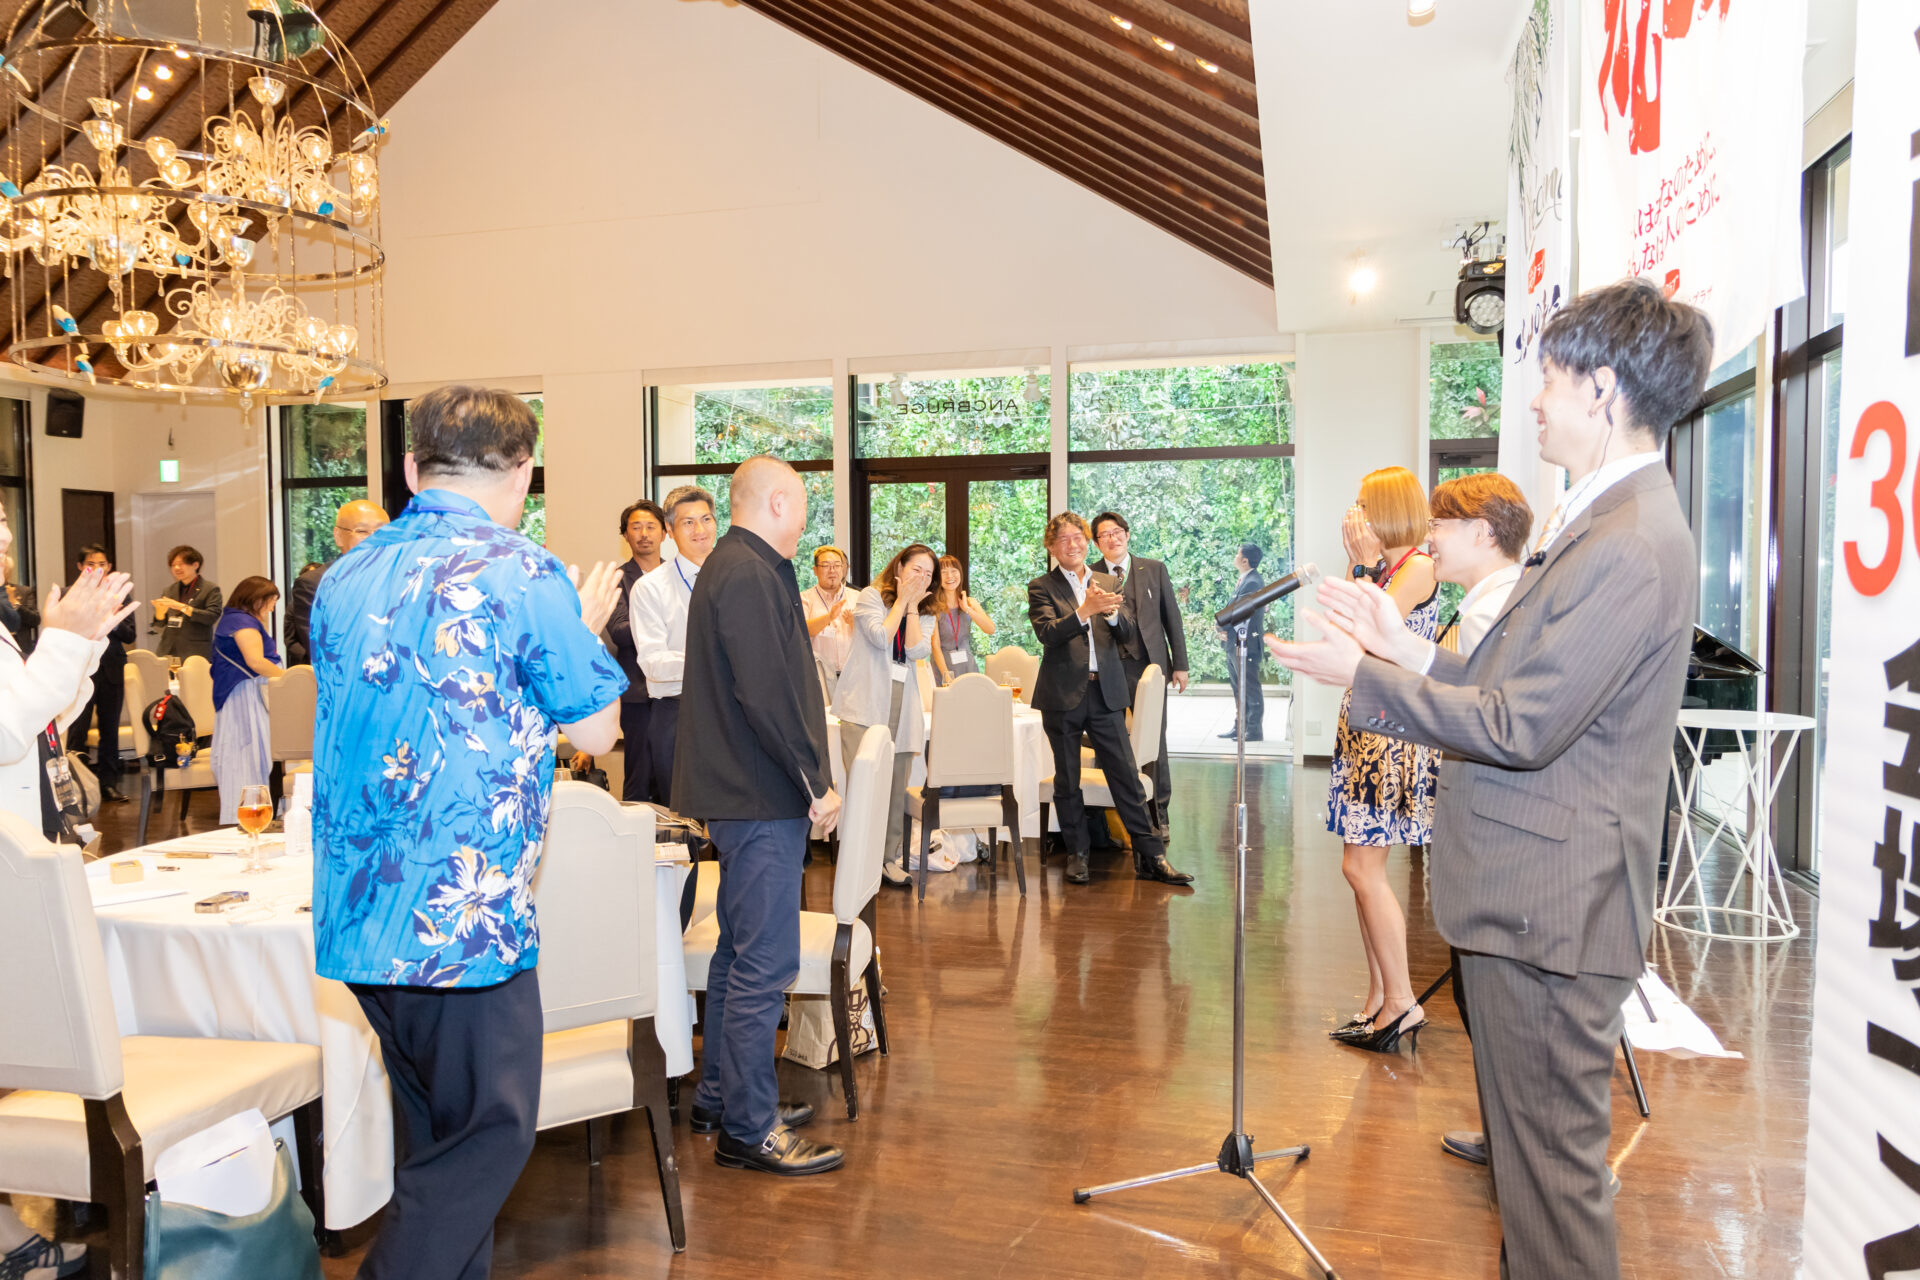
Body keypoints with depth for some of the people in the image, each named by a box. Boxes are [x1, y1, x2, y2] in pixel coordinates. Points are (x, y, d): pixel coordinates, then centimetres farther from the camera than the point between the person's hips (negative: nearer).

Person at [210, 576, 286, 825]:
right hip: (245, 697, -11)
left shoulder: (233, 619, 22)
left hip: (238, 698, 11)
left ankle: (236, 821, 10)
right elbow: (256, 661, -23)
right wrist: (290, 676, -21)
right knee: (248, 757, -12)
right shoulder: (243, 621, -12)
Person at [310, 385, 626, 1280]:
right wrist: (586, 628, 15)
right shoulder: (522, 576, -12)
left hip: (354, 913, 8)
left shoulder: (343, 579, 9)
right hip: (463, 914, -7)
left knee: (436, 1130, 20)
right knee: (488, 1136, 6)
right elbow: (597, 729, -3)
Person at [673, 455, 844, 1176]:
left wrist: (809, 776, 17)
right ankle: (749, 1129, 5)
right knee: (765, 963, -5)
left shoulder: (735, 568, 17)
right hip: (761, 798, -12)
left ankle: (721, 1099, 31)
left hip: (745, 794, 12)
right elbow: (767, 693, -24)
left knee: (741, 950, 19)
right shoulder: (748, 574, -17)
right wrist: (816, 783, -17)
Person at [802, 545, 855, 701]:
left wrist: (856, 624, -13)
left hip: (852, 675, 2)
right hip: (820, 676, -2)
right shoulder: (806, 598, 8)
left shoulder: (856, 598, 15)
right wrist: (829, 617, -25)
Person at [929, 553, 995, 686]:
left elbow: (991, 630, -6)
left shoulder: (970, 603, 7)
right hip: (943, 665, -4)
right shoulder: (934, 607, -8)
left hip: (967, 664, 4)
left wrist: (967, 609, -11)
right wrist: (947, 675, -22)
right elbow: (935, 645, -13)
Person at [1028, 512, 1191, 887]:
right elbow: (1048, 634, -15)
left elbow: (1127, 635, 5)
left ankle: (1150, 857, 5)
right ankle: (1076, 855, 19)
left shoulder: (1108, 584, 13)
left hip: (1106, 692, 2)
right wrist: (1086, 610, -27)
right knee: (1067, 781, 7)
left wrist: (1112, 614, -17)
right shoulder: (1041, 588, 2)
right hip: (1063, 695, -2)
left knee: (1127, 775, 0)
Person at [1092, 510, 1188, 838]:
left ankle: (1158, 814, 15)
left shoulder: (1154, 569, 8)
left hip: (1149, 666, 1)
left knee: (1154, 742, 4)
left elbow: (1172, 618, 9)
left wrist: (1180, 664, 5)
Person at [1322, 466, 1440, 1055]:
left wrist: (1366, 562, -14)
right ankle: (1379, 1000, 18)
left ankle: (1402, 1004, 0)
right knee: (1365, 867, 10)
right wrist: (1355, 564, 9)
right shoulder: (1380, 566, 15)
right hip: (1364, 723, 9)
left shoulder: (1418, 566, -11)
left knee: (1362, 866, -9)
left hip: (1394, 728, -9)